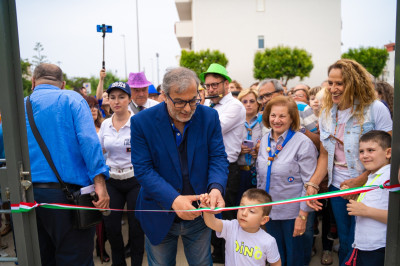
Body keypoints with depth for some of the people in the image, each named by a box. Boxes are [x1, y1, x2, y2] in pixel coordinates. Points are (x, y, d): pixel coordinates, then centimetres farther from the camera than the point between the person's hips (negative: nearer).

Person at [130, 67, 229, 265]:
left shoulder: (209, 117, -9)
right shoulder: (142, 121, -15)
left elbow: (218, 157, -7)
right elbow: (143, 169, -17)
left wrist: (216, 188, -28)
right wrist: (173, 199, -29)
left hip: (199, 214, 2)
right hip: (160, 216, -1)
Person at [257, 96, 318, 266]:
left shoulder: (303, 143, -15)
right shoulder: (265, 141, 3)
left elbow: (309, 182, -14)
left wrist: (303, 215, -15)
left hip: (293, 213, -5)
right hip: (269, 211, 5)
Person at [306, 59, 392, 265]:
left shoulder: (375, 109, -11)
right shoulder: (326, 114, 5)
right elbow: (324, 155, 6)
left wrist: (360, 180, -20)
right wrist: (312, 184, -5)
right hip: (337, 187, 4)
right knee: (344, 243, 18)